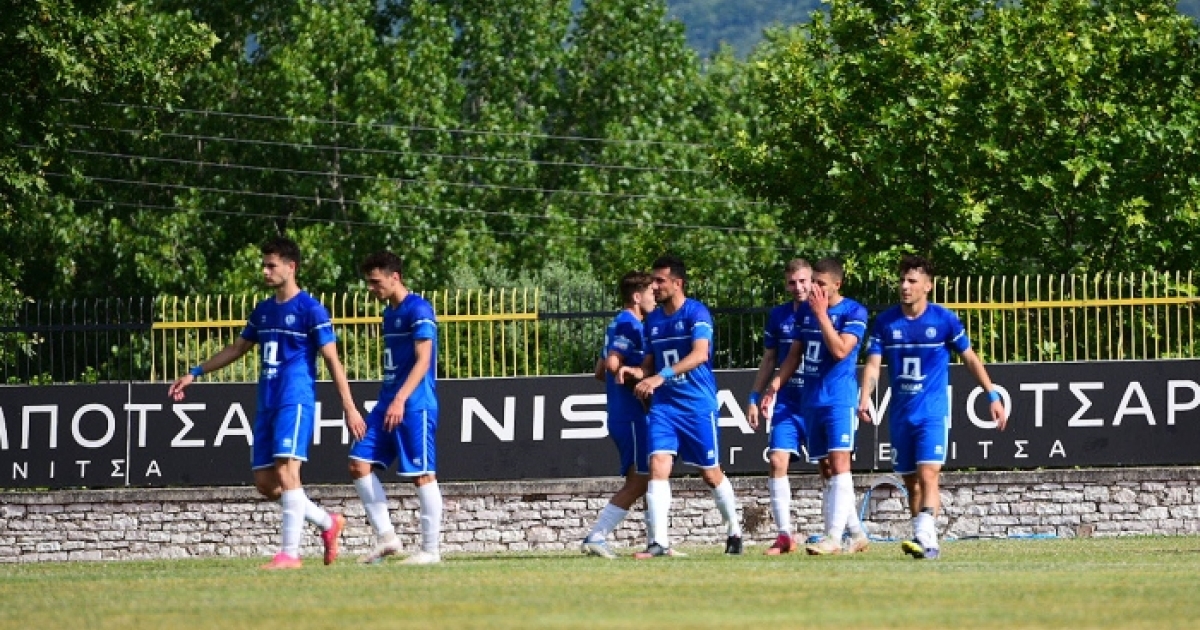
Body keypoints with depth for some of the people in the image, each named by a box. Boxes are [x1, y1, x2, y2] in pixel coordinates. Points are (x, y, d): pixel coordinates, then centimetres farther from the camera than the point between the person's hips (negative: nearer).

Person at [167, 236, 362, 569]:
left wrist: (349, 406, -11)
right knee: (264, 481, 4)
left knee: (286, 470, -17)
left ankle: (290, 552, -16)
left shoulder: (311, 310, -5)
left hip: (295, 401, -8)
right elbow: (236, 348, 28)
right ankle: (328, 523, 20)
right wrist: (195, 374, 25)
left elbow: (332, 359, -7)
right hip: (267, 403, 8)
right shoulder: (263, 311, 17)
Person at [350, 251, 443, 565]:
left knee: (422, 475, -4)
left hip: (414, 406, -9)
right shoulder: (389, 312, 16)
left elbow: (423, 361, -18)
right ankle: (386, 537, 6)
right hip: (388, 403, 9)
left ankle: (430, 549, 1)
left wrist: (400, 400, -25)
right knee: (360, 464, 1)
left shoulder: (418, 310, -11)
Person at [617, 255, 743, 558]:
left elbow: (700, 354, -25)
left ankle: (734, 533, 27)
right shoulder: (653, 319, 10)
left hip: (698, 405, -5)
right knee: (658, 466, -12)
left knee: (711, 474, 6)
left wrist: (662, 376, -34)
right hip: (663, 405, 5)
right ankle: (659, 542, -15)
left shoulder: (696, 313, -11)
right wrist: (639, 372, -5)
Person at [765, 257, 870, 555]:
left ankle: (833, 537, -19)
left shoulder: (854, 312, -7)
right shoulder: (806, 311, 12)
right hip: (811, 401, 7)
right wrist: (774, 387, 11)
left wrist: (821, 314, -18)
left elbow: (840, 350, -20)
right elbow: (795, 354, 19)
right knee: (827, 470, 8)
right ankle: (857, 534, 17)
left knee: (839, 464, -14)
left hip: (839, 399, -7)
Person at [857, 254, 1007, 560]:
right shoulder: (885, 321, 3)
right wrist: (864, 399, -17)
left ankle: (926, 538, -28)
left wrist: (993, 396, 3)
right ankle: (923, 542, 17)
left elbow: (970, 358, 6)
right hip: (900, 414, 4)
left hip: (933, 411, -4)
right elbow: (873, 363, 0)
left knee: (927, 474, -19)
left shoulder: (944, 319, -4)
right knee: (911, 481, 8)